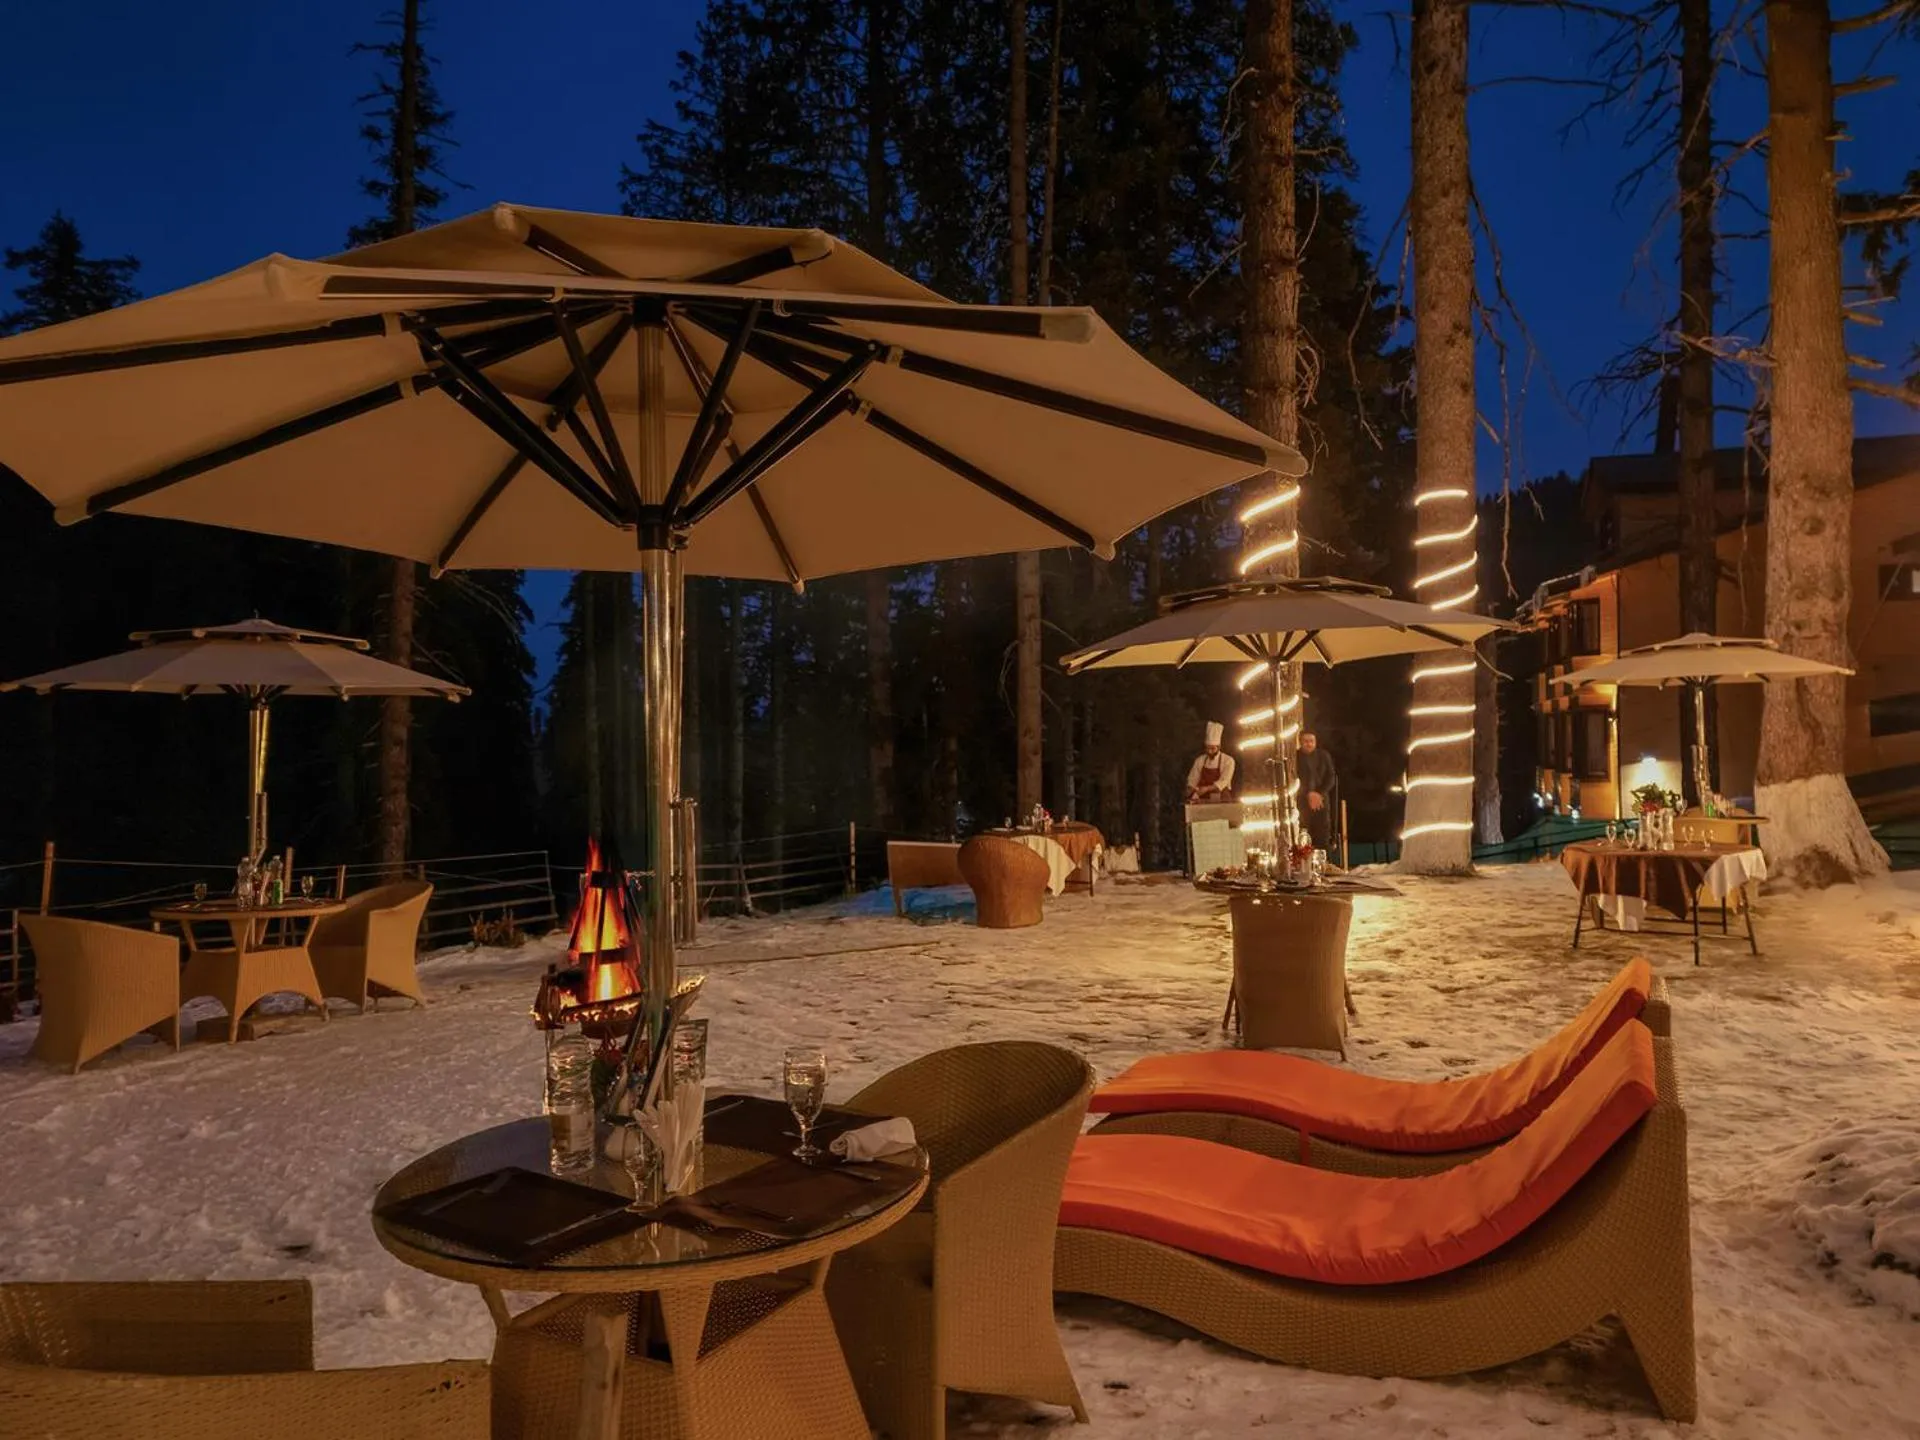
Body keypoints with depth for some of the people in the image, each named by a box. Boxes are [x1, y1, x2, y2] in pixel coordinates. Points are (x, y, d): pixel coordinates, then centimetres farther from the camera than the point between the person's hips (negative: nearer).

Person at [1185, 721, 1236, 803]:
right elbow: (1192, 780, 7)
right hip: (1204, 801, 2)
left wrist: (1207, 788, -26)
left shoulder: (1228, 760, -3)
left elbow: (1224, 781, -13)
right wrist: (1192, 796, -12)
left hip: (1222, 801, -2)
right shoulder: (1200, 760, 7)